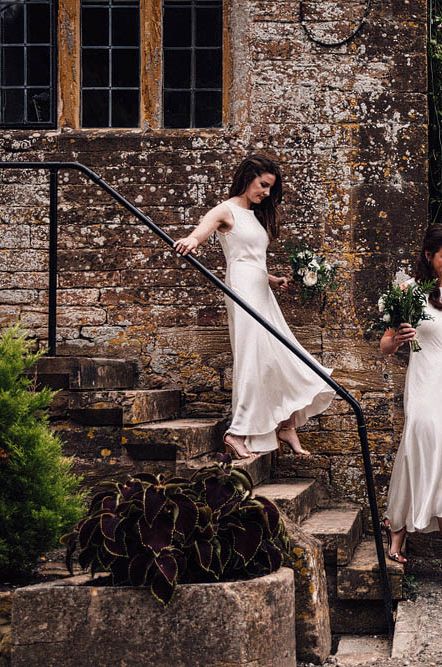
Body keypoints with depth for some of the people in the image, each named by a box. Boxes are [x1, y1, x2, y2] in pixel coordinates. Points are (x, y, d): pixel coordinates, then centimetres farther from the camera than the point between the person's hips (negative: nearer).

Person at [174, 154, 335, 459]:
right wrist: (190, 241, -47)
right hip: (243, 289, -9)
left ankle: (286, 425, 15)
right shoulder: (226, 211, -4)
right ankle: (238, 432, -10)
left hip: (262, 291, 9)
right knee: (255, 357, -13)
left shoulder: (256, 215, 20)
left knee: (281, 357, 8)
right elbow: (200, 231, -25)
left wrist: (273, 279, 4)